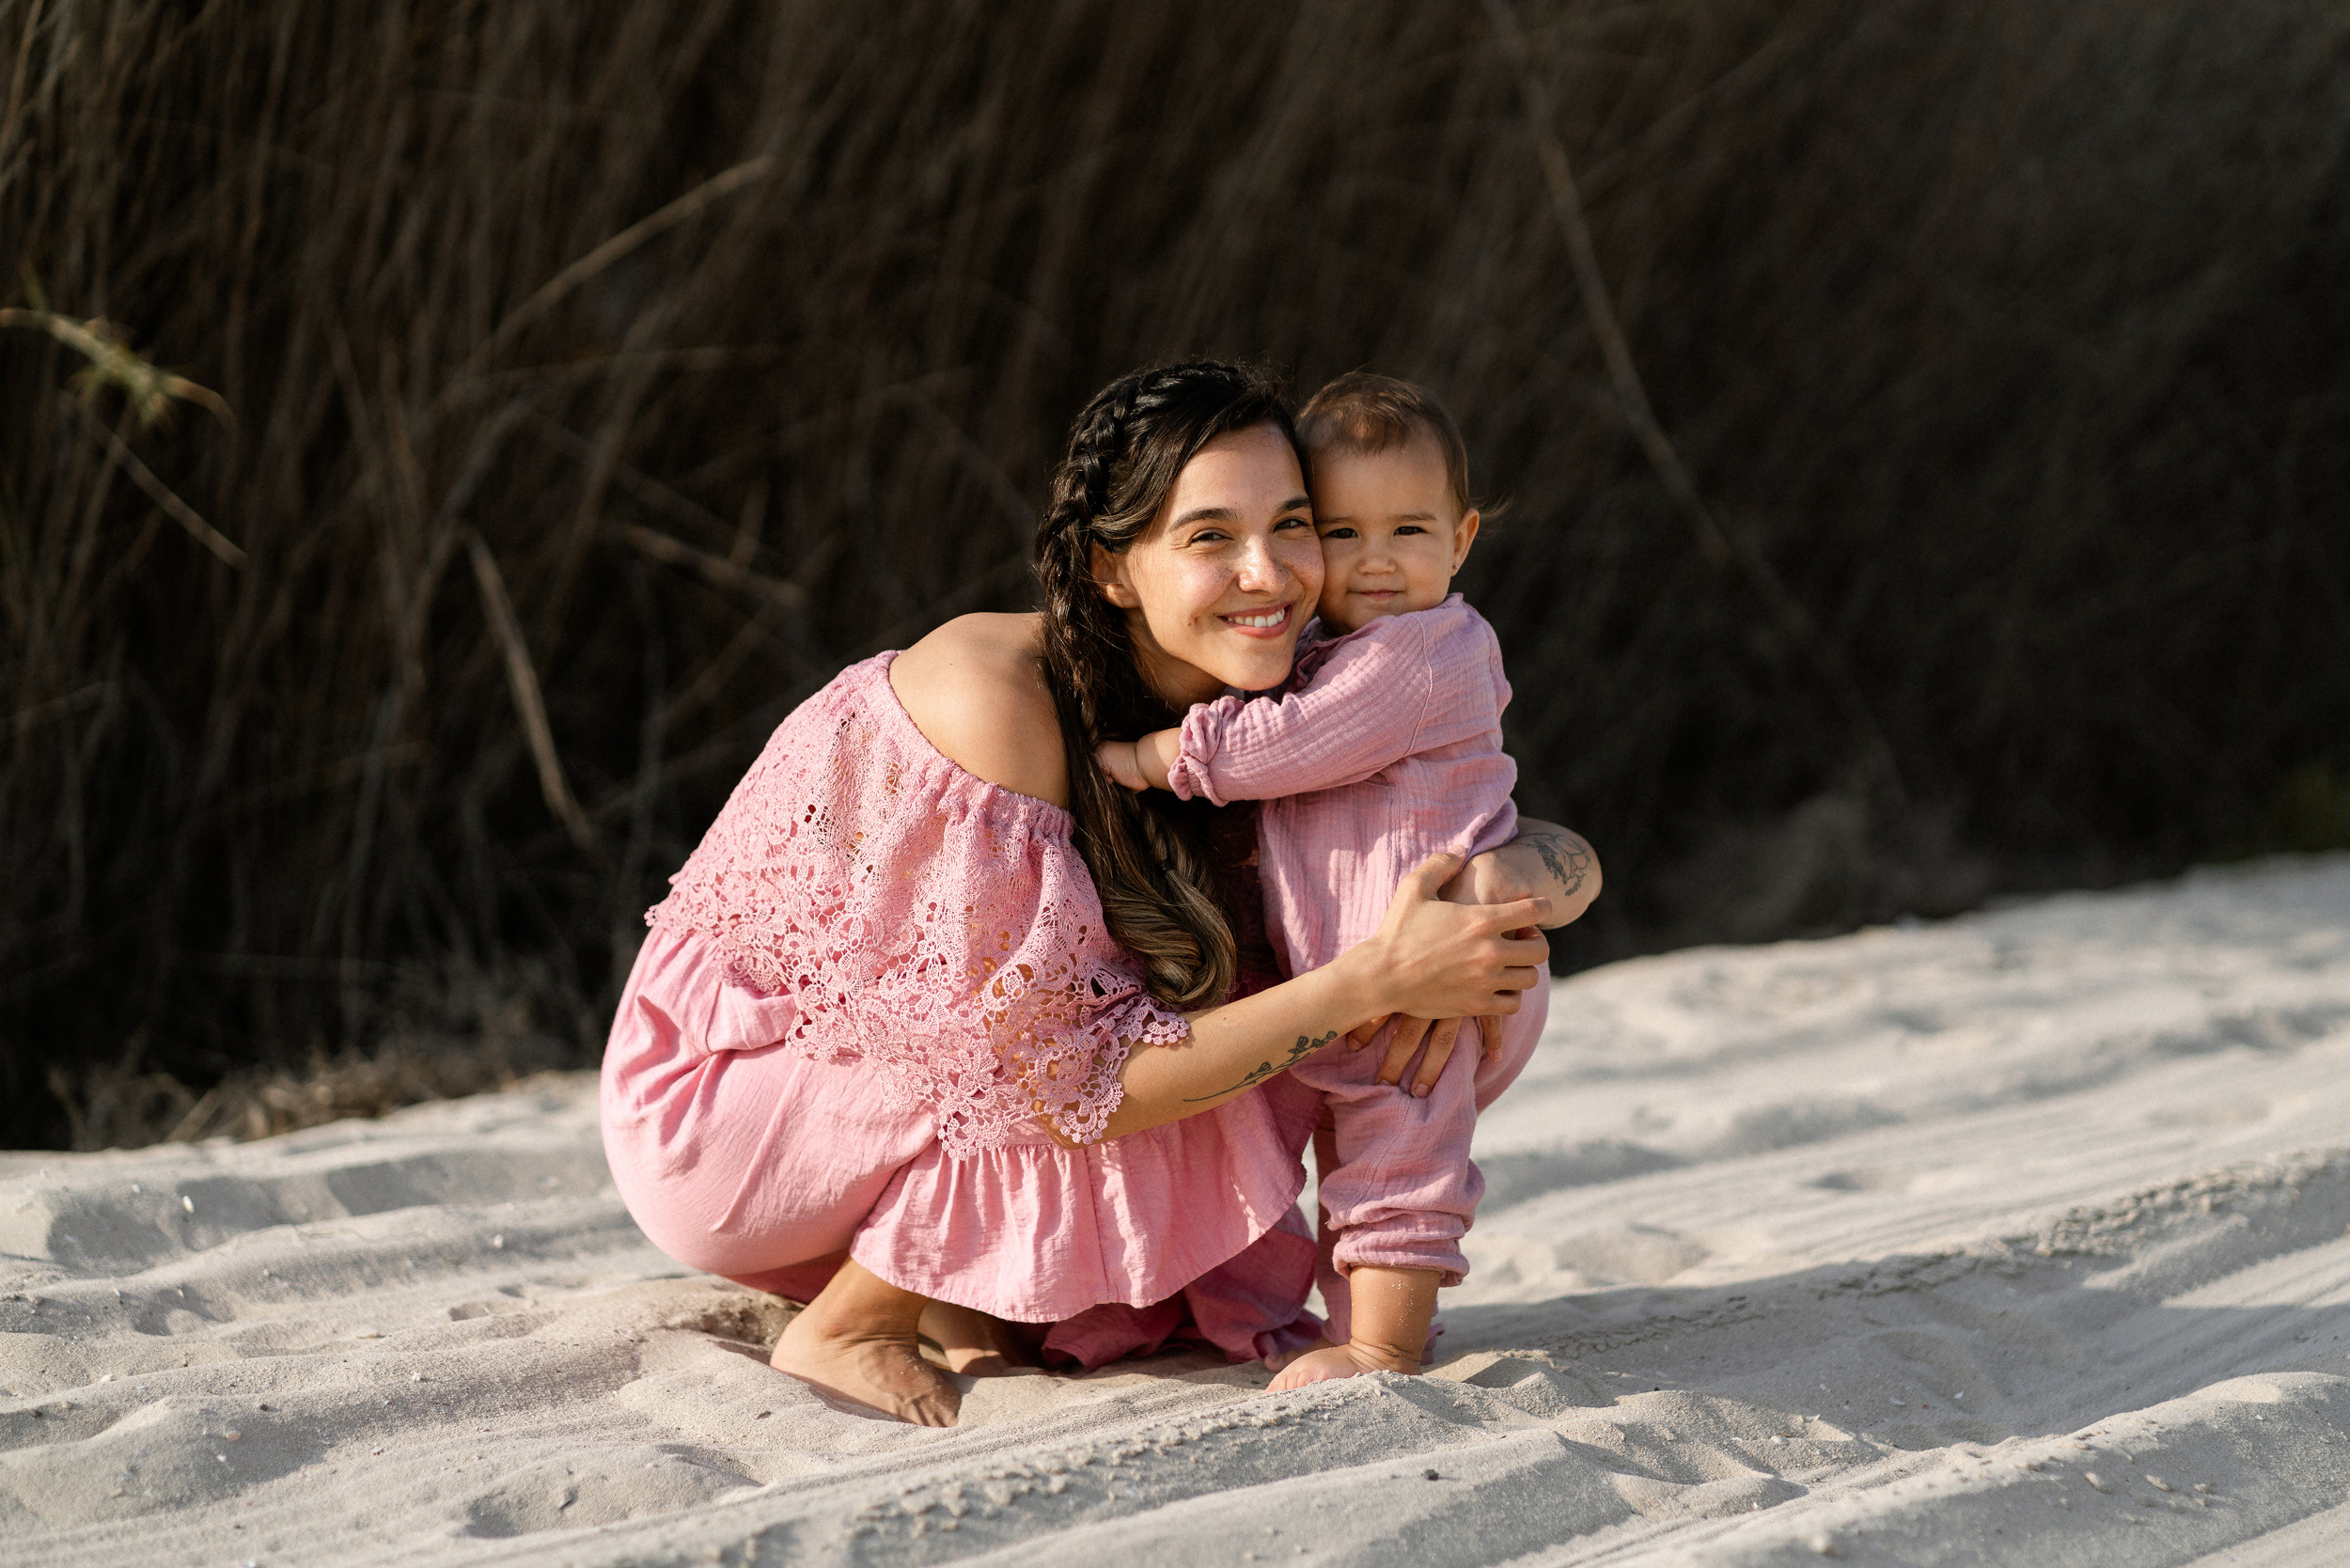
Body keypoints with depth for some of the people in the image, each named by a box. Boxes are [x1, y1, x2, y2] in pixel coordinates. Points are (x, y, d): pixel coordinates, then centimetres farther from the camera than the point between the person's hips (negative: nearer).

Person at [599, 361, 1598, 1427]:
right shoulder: (991, 692, -28)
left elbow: (1556, 850, 0)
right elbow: (1071, 1081, -31)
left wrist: (1511, 875, -25)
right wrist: (1377, 978, -33)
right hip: (710, 1111, -8)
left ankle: (947, 1297, 4)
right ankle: (844, 1329, -9)